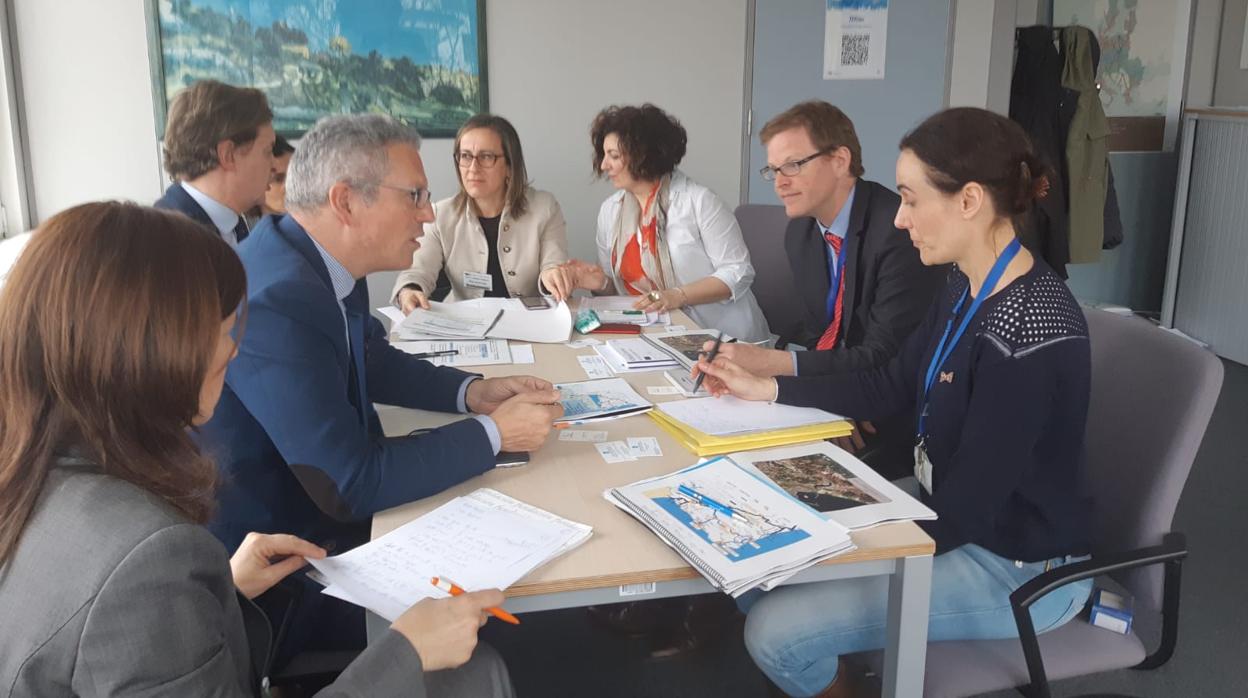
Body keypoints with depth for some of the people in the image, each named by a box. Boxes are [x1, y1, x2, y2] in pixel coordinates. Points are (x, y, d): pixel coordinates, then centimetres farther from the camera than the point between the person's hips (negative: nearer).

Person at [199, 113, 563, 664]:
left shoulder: (321, 264, -3)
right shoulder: (275, 302, -31)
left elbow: (373, 361, 15)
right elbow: (349, 485, -29)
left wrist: (472, 392, -1)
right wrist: (493, 433, -19)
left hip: (312, 508, 8)